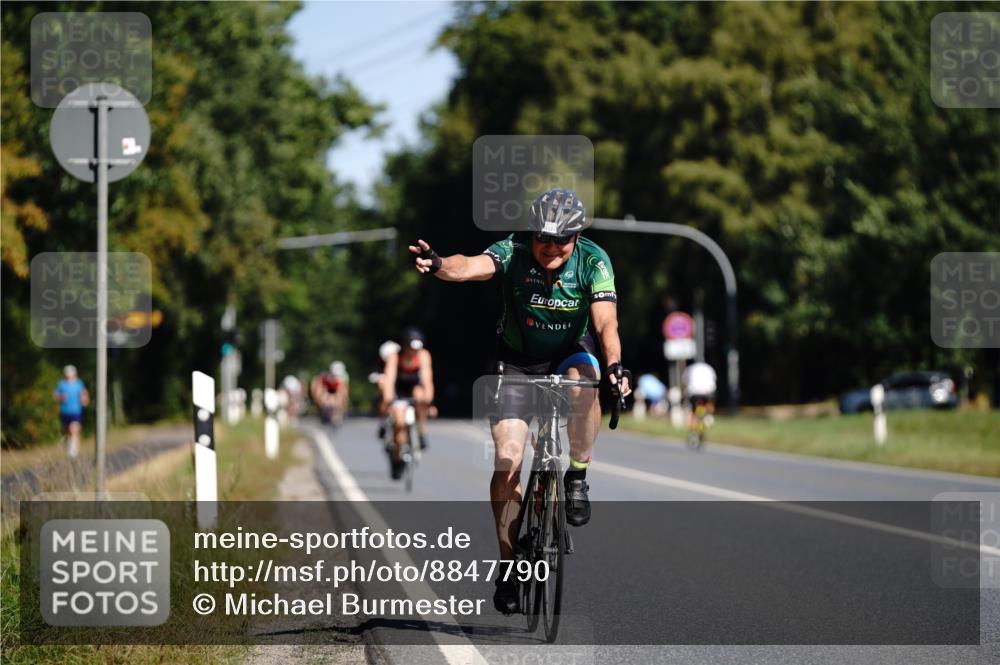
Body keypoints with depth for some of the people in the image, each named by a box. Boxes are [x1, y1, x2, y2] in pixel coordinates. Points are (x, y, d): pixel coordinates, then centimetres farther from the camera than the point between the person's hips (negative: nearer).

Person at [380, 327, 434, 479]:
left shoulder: (424, 355, -25)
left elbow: (427, 376, -35)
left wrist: (428, 396, -51)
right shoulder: (394, 357, -28)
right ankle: (396, 458, 0)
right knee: (400, 422, -17)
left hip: (415, 385, 1)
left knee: (420, 396, -35)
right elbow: (390, 377, -38)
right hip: (399, 388, -1)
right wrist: (387, 399, -53)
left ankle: (422, 432, -17)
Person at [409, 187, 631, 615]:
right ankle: (509, 565, 3)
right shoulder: (515, 251, -21)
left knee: (582, 382, -37)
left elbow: (606, 323, -29)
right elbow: (473, 266, -40)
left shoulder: (594, 262, -19)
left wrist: (615, 366, -48)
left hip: (571, 354, 0)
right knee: (506, 465, -11)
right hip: (519, 363, 0)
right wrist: (437, 265, -62)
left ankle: (577, 478, -15)